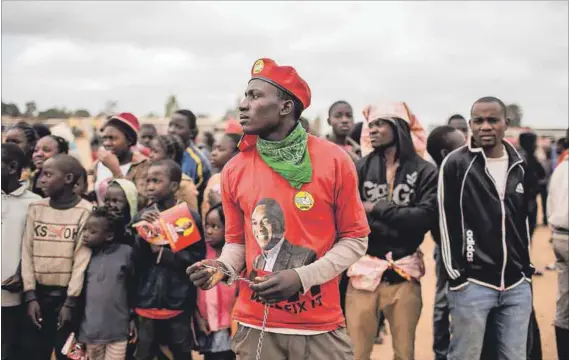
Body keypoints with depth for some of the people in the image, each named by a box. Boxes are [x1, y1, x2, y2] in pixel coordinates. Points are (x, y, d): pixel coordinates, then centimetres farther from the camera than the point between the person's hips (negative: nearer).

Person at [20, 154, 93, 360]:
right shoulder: (36, 208, 5)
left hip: (67, 295, -3)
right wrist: (30, 295, -5)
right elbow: (27, 252, 3)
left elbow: (82, 259, -9)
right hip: (39, 293, 4)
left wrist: (70, 301, -12)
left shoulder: (85, 211, -7)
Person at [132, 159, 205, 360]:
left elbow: (197, 258, -10)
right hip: (147, 301, 3)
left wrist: (164, 252, -15)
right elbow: (132, 260, 1)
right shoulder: (142, 216, 6)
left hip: (179, 302, -3)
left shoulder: (189, 216, -6)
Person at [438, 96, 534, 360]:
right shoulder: (456, 164, -6)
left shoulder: (519, 165, 11)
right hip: (472, 283, -5)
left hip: (517, 285, 5)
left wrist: (528, 267, 15)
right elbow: (447, 221, -6)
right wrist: (455, 274, -9)